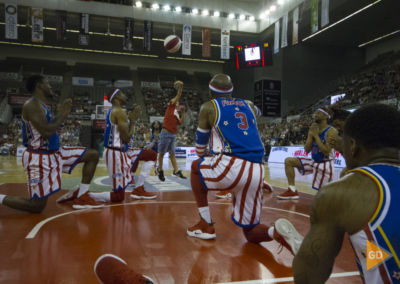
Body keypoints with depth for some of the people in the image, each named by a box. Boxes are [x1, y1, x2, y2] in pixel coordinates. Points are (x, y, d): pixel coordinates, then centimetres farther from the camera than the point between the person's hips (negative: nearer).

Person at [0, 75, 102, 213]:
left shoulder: (43, 106, 14)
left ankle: (81, 197, 4)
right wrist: (61, 115, -13)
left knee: (93, 155, 5)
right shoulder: (32, 104, -16)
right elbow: (46, 132, -27)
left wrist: (62, 114, 12)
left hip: (55, 152, 10)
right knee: (37, 207, -9)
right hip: (39, 158, -10)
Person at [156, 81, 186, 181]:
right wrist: (180, 87, -10)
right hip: (166, 133, -7)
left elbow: (181, 122, 8)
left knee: (172, 153, 6)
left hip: (173, 135, 7)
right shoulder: (171, 106, 2)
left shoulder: (177, 114, 20)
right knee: (162, 153, 4)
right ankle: (160, 170, 16)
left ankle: (176, 171, 4)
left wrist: (183, 112, 6)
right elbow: (178, 96, -5)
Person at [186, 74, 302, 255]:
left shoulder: (208, 107, 13)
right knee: (250, 232, 20)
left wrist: (201, 156, 45)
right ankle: (277, 232, -15)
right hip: (257, 172, 5)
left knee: (196, 168, 28)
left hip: (232, 166, -5)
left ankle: (206, 226, 21)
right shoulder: (248, 105, 23)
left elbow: (201, 141, 24)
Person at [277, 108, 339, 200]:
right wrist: (310, 135, -10)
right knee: (288, 161, -2)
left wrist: (316, 135, -23)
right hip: (314, 161, 7)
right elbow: (307, 150, 2)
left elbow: (326, 151, -28)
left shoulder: (331, 131, -17)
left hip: (325, 164, -7)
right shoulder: (313, 129, 5)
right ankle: (292, 191, -6)